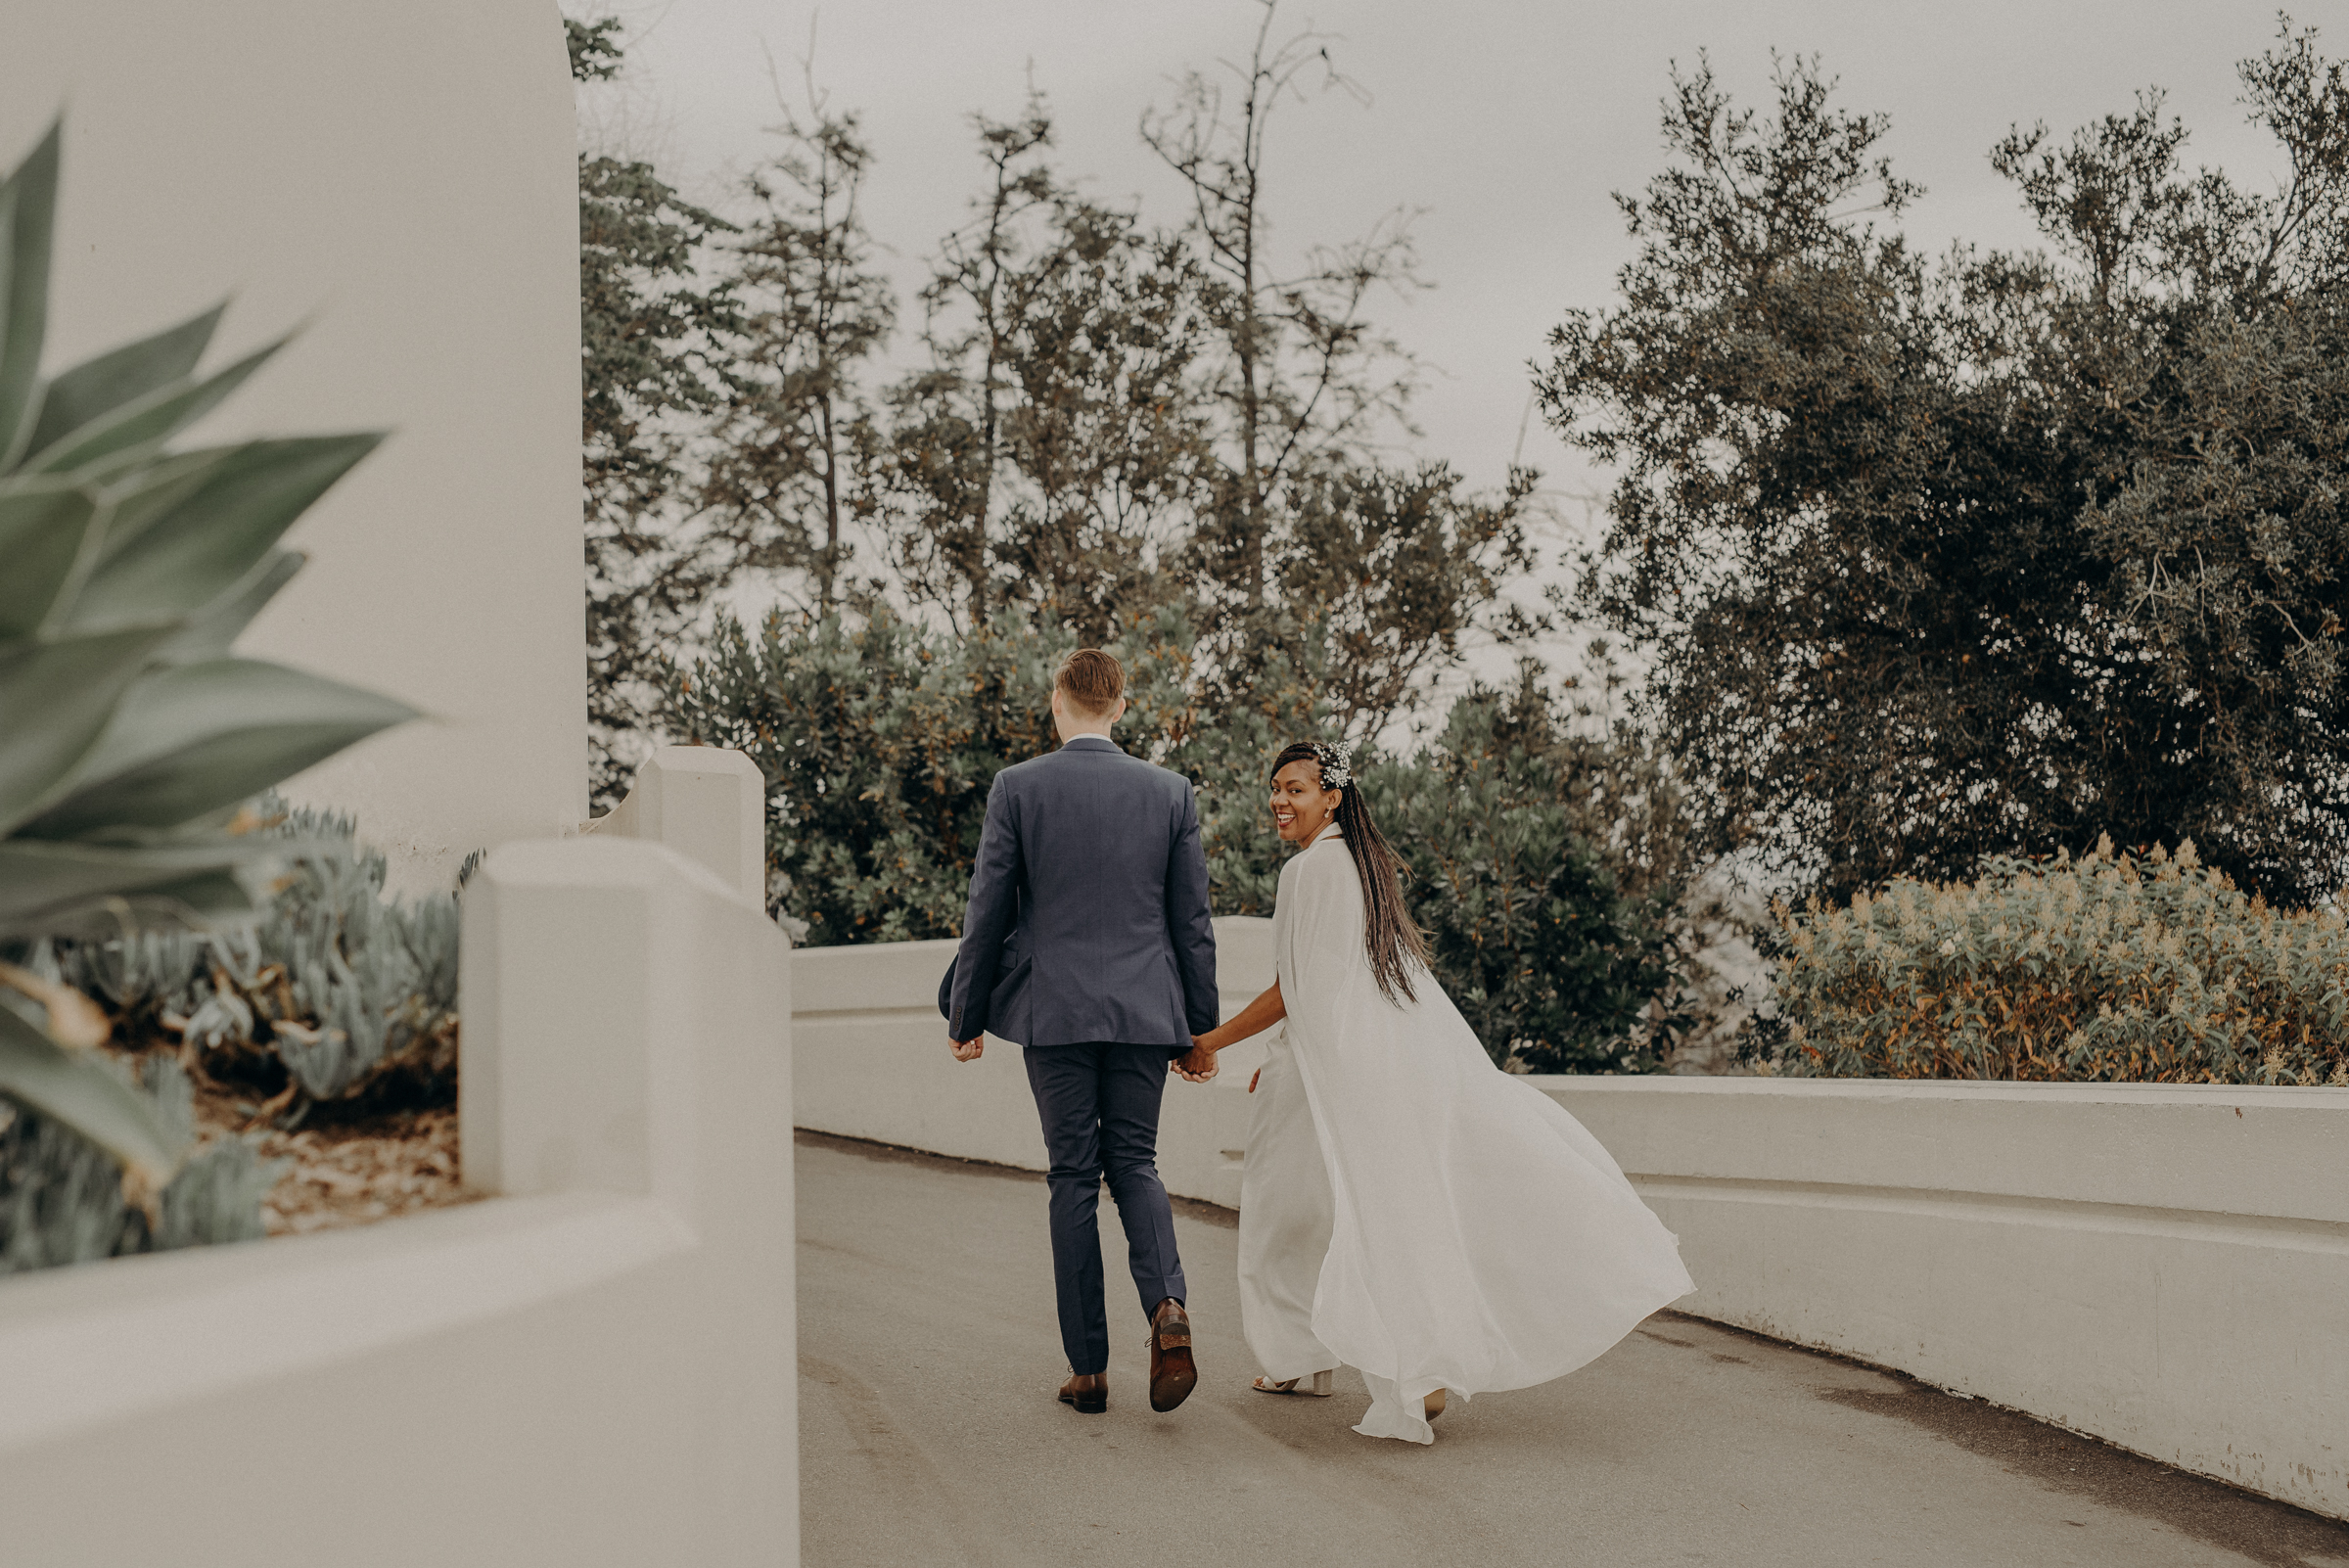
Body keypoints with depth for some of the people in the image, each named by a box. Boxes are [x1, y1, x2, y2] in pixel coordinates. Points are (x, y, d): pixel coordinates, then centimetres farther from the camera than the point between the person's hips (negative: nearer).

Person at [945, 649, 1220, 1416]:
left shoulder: (1017, 788, -4)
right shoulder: (1170, 792, 2)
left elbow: (987, 913, -2)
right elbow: (1192, 921, 5)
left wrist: (965, 1015, 8)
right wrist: (1200, 1027, 13)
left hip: (1054, 1010, -2)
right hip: (1145, 1009, 2)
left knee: (1074, 1176, 6)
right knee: (1134, 1162, 13)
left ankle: (1088, 1368, 9)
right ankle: (1167, 1307, -13)